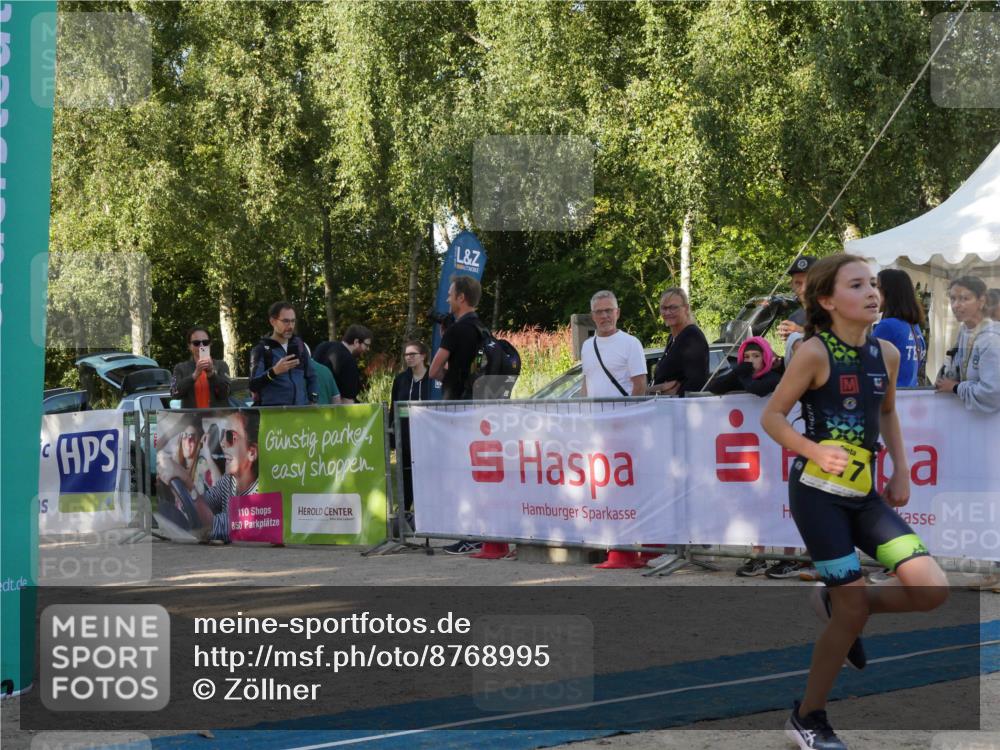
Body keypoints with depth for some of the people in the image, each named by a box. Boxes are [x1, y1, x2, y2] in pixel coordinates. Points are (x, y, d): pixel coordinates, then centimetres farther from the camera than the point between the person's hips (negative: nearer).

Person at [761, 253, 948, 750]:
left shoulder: (886, 353, 5)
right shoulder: (815, 352, -13)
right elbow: (771, 417, -8)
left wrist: (901, 470, 13)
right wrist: (816, 450, -23)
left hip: (863, 494, 6)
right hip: (818, 492, -6)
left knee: (932, 590, -8)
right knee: (855, 608, -7)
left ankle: (836, 604, 20)